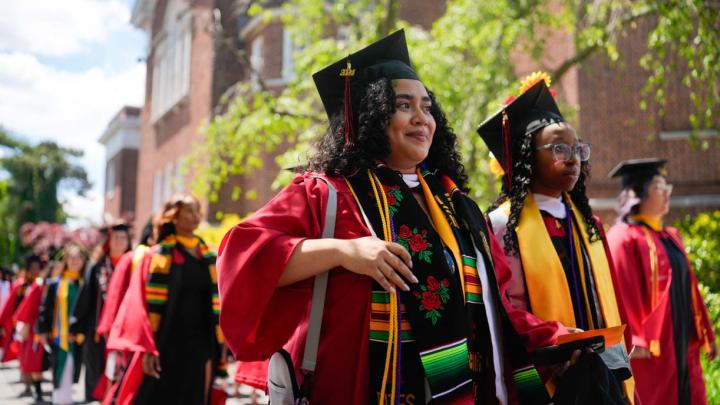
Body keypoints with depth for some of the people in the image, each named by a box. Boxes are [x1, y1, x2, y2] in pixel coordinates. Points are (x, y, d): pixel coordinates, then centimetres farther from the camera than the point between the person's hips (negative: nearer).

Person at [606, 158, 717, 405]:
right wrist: (633, 341, -24)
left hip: (681, 347, 8)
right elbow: (621, 295, -19)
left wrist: (705, 333, 19)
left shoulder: (670, 237, 15)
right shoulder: (624, 239, -12)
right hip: (650, 352, -8)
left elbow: (688, 289, 19)